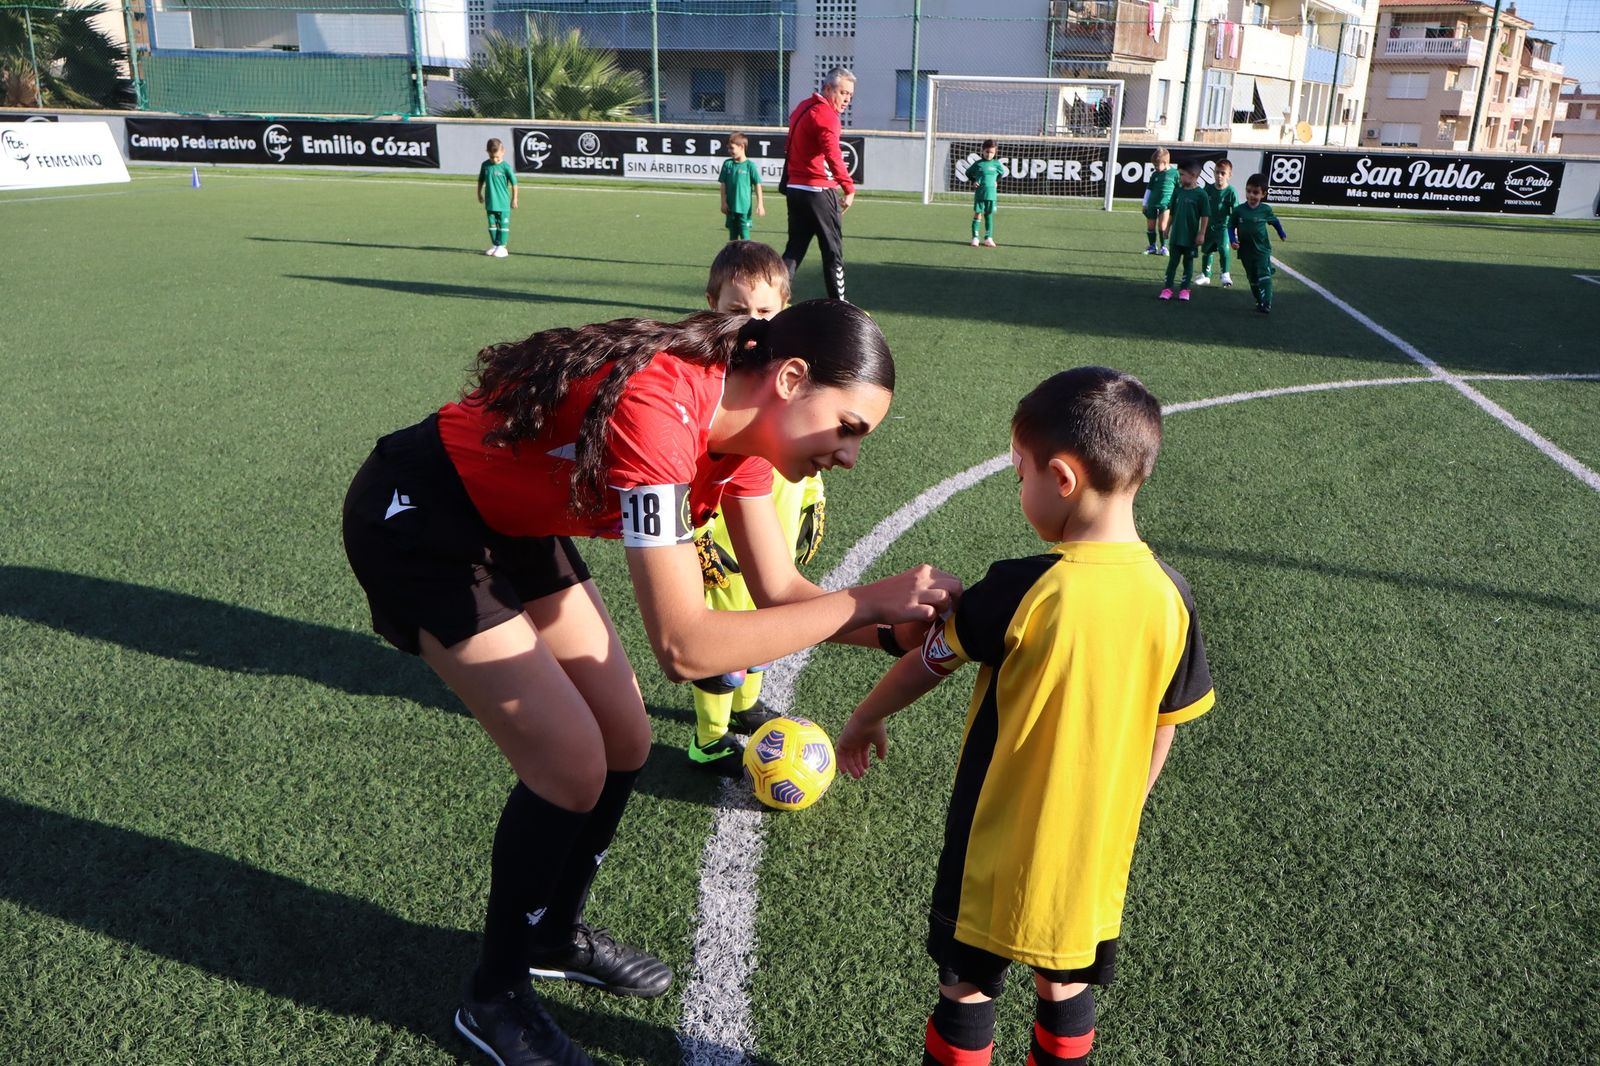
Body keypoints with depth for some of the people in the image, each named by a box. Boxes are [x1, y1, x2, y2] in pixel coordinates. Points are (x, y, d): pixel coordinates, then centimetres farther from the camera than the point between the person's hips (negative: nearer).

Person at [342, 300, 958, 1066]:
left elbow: (778, 590, -5)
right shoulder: (659, 413, -36)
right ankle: (494, 999, 15)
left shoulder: (741, 417, -8)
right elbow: (684, 646, -39)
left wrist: (901, 628, -19)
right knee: (572, 766, -10)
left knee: (623, 742, 8)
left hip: (511, 521, 9)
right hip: (414, 521, -8)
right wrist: (862, 601, -34)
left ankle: (555, 936, 34)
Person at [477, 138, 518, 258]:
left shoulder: (506, 167, -11)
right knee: (492, 224, 11)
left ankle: (501, 246, 6)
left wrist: (514, 199, -3)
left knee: (503, 224, 0)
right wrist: (479, 194, 19)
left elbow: (514, 183, -6)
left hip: (503, 202, -4)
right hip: (490, 202, 5)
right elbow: (481, 180, 15)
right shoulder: (485, 165, 2)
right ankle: (494, 245, 21)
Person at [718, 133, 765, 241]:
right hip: (730, 207, 4)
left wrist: (760, 204, -6)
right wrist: (724, 202, 2)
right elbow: (723, 184, 7)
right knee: (732, 235, 12)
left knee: (744, 236, -3)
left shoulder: (750, 165, -6)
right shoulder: (727, 163, 4)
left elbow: (757, 185, -3)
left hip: (744, 207, -4)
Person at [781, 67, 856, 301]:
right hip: (818, 191, -8)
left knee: (795, 249, 9)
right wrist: (848, 187, -34)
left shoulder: (803, 108, 15)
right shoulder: (825, 115, -15)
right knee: (833, 250, 3)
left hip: (794, 188, 8)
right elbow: (832, 155, -28)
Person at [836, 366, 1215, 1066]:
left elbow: (927, 663, -7)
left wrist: (865, 720, 10)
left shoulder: (1021, 590, -23)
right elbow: (1162, 730, 2)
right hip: (1095, 853, 4)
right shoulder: (1171, 598, -10)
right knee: (1066, 991, 23)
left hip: (999, 848, -4)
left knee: (967, 987, 16)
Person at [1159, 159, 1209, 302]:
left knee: (1188, 262, 8)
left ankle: (1184, 289, 14)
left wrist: (1201, 234, -11)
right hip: (1176, 235, 4)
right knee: (1173, 261, 5)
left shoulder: (1200, 194, -10)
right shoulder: (1178, 191, 3)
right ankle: (1167, 288, 8)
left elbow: (1205, 216, -9)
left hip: (1191, 237, -4)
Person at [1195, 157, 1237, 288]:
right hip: (1209, 226, 5)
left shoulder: (1231, 191, -13)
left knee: (1223, 248, -22)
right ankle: (1205, 275, 31)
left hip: (1223, 226, -5)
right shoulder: (1208, 189, -2)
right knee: (1206, 250, 14)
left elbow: (1235, 212, -11)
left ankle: (1225, 275, -12)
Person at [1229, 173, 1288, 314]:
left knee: (1264, 276, -15)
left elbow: (1274, 221, 14)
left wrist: (1282, 233, 19)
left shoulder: (1266, 210, -5)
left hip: (1262, 250, -2)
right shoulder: (1238, 210, -7)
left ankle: (1266, 304, -20)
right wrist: (1232, 240, -15)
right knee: (1253, 279, 12)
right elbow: (1231, 226, 0)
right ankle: (1259, 302, 27)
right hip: (1246, 252, 2)